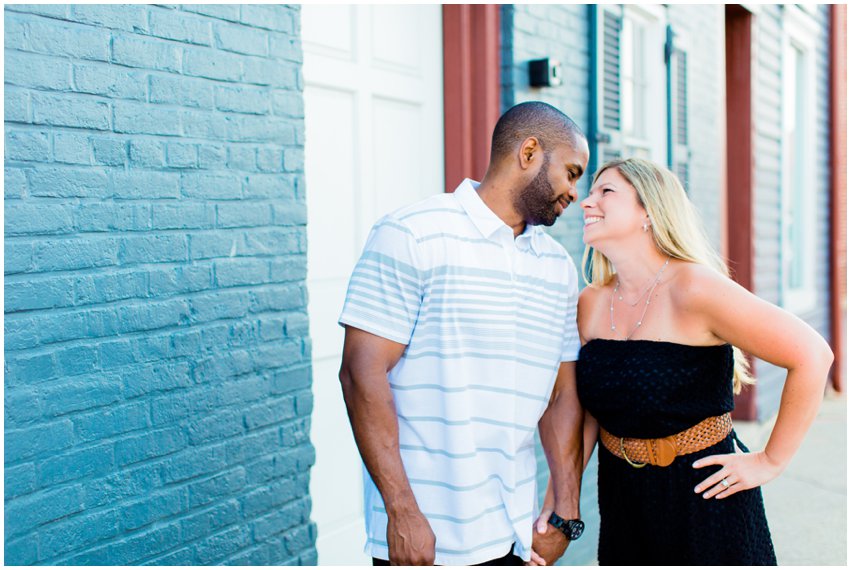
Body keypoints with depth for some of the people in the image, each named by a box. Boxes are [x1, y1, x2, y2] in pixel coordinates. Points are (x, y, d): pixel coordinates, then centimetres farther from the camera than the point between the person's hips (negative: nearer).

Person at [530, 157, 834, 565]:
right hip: (622, 497, 5)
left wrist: (770, 461, -14)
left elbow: (813, 354, -20)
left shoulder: (693, 288, -19)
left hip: (704, 498, -5)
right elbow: (587, 411, 9)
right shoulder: (591, 304, 0)